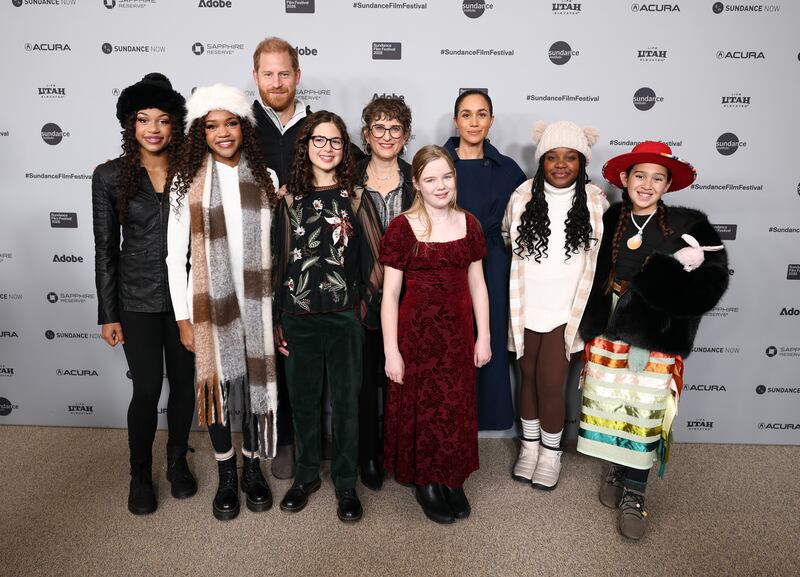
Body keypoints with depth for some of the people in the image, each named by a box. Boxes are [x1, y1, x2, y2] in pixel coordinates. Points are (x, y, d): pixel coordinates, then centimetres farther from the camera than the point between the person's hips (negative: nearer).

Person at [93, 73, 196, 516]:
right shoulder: (110, 176, -2)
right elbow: (106, 249, -1)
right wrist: (108, 314, -2)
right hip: (139, 298, -1)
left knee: (184, 383, 11)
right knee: (147, 389, 0)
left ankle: (178, 463, 32)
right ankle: (140, 475, 24)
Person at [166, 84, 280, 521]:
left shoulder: (265, 178, 3)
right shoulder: (188, 182, -1)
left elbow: (277, 247, 6)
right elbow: (175, 257, -1)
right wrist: (183, 318, -3)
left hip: (257, 302, 1)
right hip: (210, 302, -1)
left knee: (256, 382, 8)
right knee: (216, 384, 9)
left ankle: (253, 468, 30)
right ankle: (226, 476, 28)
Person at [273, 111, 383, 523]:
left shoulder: (355, 198, 2)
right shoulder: (289, 198, 5)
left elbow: (374, 258, 4)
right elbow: (277, 260, 4)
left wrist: (365, 302, 1)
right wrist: (275, 320, 3)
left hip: (344, 317, -1)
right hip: (297, 317, 1)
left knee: (346, 403, 6)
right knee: (303, 400, 12)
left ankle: (346, 483, 24)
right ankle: (307, 475, 32)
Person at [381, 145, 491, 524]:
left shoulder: (468, 223, 3)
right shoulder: (402, 228, -10)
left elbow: (477, 284, 8)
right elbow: (390, 294, -9)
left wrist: (484, 336, 6)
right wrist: (391, 350, -10)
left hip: (458, 333, 4)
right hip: (417, 333, -4)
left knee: (456, 409, 14)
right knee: (421, 407, 10)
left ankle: (452, 481, 35)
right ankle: (426, 483, 30)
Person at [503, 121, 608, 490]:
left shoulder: (595, 201, -5)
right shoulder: (523, 198, -5)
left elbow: (604, 253, 8)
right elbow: (508, 238, 12)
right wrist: (528, 266, 7)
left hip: (567, 308, -1)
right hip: (526, 305, 2)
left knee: (550, 383, -1)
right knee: (529, 376, 14)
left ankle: (551, 452, 23)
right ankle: (529, 445, 33)